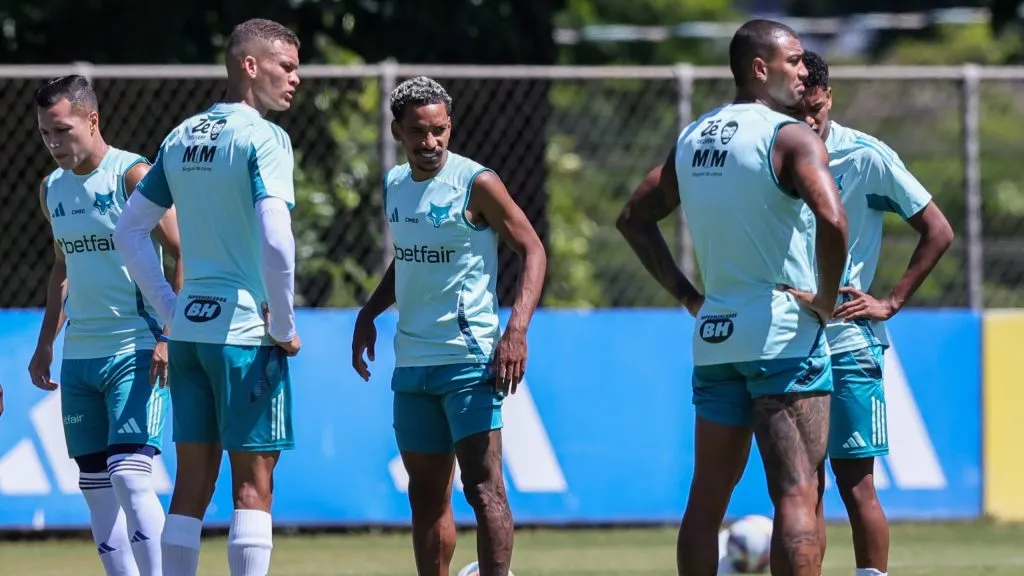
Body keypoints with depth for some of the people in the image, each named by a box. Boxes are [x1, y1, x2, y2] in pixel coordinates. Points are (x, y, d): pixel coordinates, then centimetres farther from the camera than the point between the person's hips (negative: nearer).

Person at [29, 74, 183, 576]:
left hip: (135, 351, -7)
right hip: (79, 357, 7)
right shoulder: (52, 190, 12)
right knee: (94, 485, 6)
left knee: (129, 474, -16)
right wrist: (46, 343, 18)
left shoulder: (133, 176, -9)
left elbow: (185, 255, -10)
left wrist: (169, 336, -17)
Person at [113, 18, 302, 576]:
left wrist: (170, 307, 15)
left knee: (192, 484, 8)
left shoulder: (181, 137, 12)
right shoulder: (263, 138, -12)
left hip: (188, 330, 7)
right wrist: (284, 326, -12)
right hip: (245, 332, -7)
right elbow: (276, 241, -24)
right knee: (252, 484, -3)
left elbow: (128, 231, 16)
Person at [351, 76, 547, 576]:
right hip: (412, 363, 7)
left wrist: (517, 328, -18)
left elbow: (532, 250, -8)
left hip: (469, 360, -7)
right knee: (425, 494, 11)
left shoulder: (475, 183, -9)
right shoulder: (394, 186, 11)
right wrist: (369, 314, 14)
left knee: (483, 485, -13)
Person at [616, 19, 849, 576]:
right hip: (784, 338, -7)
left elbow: (634, 218, 20)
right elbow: (831, 219, -27)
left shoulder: (693, 138, 13)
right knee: (796, 495, -10)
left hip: (714, 336, 7)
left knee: (707, 495, 13)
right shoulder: (790, 137, -10)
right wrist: (826, 300, -13)